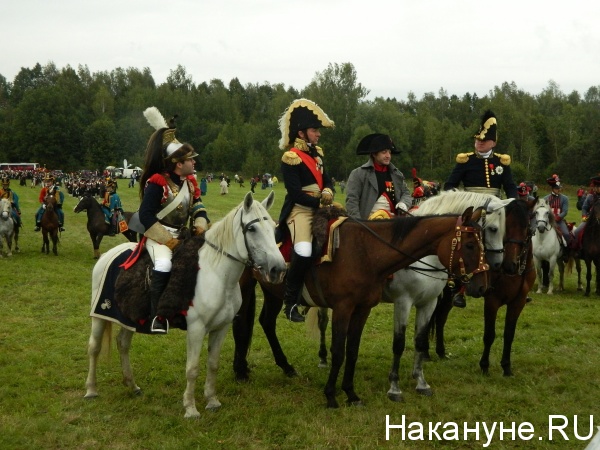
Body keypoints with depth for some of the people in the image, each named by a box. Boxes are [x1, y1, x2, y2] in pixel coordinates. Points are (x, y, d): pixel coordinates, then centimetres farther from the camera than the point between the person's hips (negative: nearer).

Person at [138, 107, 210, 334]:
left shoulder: (190, 182, 8)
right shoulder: (157, 183, -15)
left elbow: (198, 208, 11)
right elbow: (146, 215, -17)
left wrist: (201, 226, -12)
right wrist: (168, 240, -19)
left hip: (182, 235, 8)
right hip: (158, 236, -8)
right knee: (164, 264, -34)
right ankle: (158, 316, -30)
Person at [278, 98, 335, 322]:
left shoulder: (317, 153, 14)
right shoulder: (291, 157, -12)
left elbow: (326, 180, 16)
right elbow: (295, 193, -18)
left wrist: (328, 192, -6)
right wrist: (319, 203, -19)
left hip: (319, 208, 9)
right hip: (300, 210, -9)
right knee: (303, 253, -26)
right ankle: (290, 303, -12)